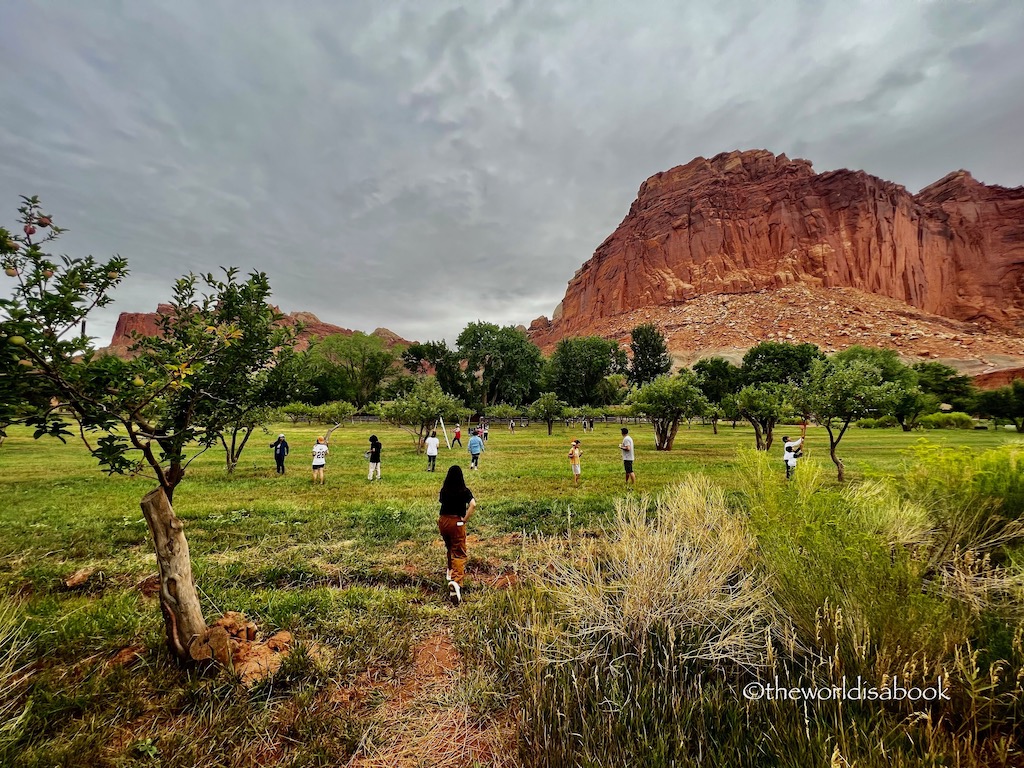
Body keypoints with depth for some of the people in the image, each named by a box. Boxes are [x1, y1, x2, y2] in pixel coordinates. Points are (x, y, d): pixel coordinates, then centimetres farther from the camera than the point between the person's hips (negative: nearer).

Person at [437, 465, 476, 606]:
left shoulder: (444, 490, 1)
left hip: (443, 521, 4)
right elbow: (473, 505, -23)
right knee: (459, 554, -1)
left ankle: (451, 571, 42)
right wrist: (465, 520, -15)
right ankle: (456, 581, -21)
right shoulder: (465, 491, -9)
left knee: (449, 547, 29)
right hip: (457, 522, -4)